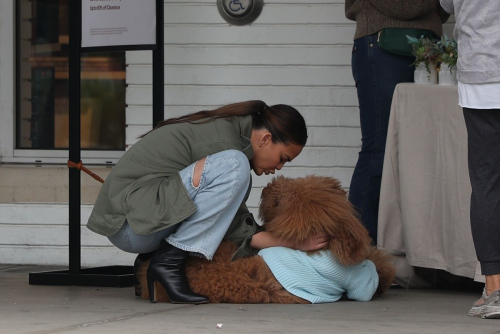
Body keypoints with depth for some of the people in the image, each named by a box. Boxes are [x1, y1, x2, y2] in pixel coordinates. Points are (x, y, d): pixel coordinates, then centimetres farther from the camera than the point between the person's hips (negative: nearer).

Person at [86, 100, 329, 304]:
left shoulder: (226, 128, 14)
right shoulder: (223, 143, -17)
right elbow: (238, 231, -14)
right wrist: (295, 244, -7)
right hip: (129, 222, -10)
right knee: (234, 167, -22)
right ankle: (169, 260, -17)